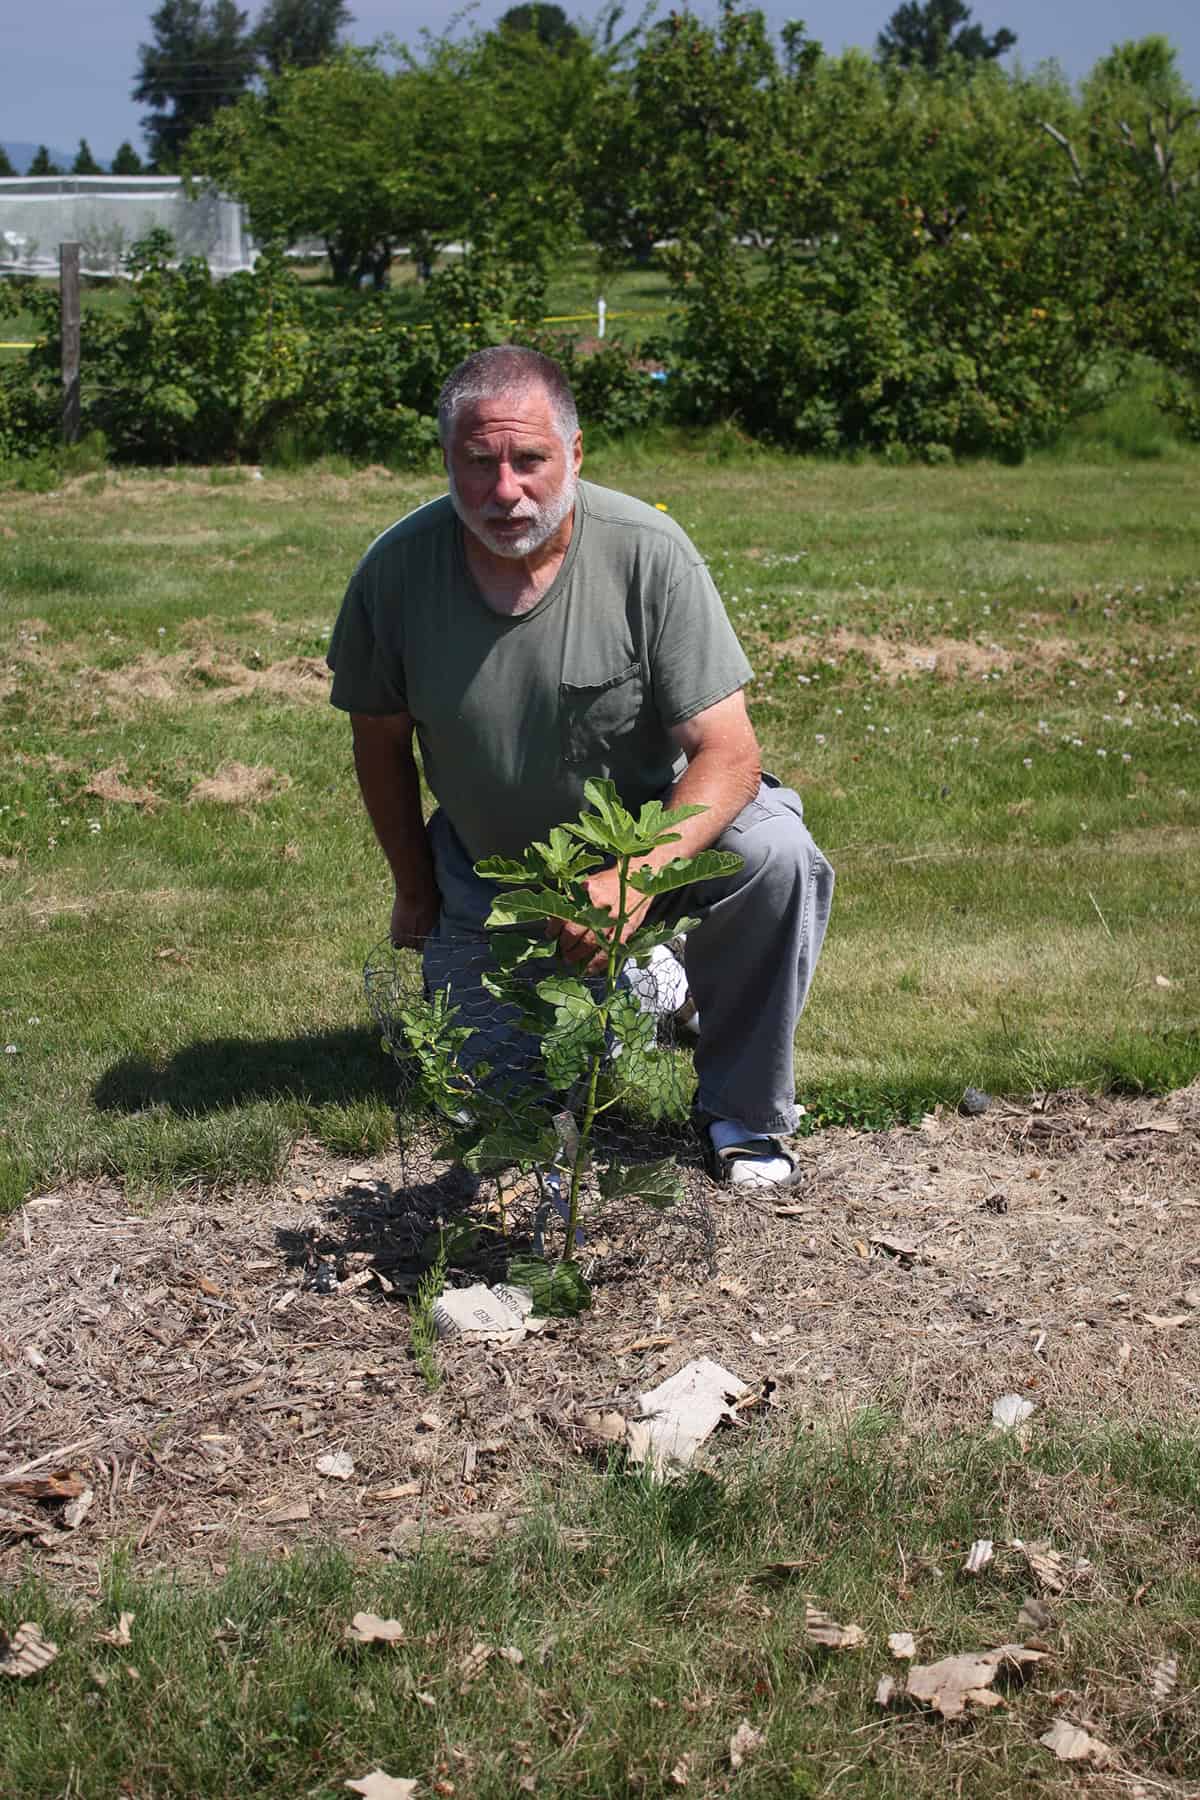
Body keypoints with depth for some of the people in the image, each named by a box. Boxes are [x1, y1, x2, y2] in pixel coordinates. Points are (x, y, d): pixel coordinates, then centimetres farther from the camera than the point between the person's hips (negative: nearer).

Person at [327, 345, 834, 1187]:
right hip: (489, 863, 3)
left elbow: (729, 752, -28)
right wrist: (417, 893, 7)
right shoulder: (398, 568, -19)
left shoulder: (648, 553, -26)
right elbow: (381, 740, -2)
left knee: (776, 858, -33)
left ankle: (744, 1110, -10)